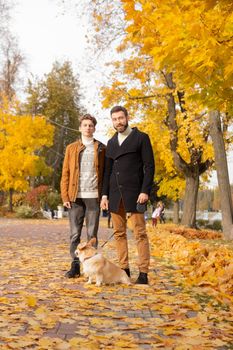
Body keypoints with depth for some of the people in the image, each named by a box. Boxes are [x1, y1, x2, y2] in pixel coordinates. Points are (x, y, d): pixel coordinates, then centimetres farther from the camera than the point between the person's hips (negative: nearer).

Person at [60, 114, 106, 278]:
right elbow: (65, 173, 9)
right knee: (75, 234, 3)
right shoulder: (71, 148, 12)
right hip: (76, 197, 1)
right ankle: (75, 265, 10)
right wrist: (65, 196, -1)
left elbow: (106, 173, 5)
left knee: (92, 234, 2)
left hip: (94, 196, -1)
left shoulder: (101, 148, 9)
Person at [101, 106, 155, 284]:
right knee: (119, 233, 6)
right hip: (115, 194, 5)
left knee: (140, 233, -5)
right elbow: (108, 170, 17)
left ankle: (143, 273, -2)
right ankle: (124, 269, 13)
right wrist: (105, 194, 9)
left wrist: (145, 191, -14)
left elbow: (149, 166, -4)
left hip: (134, 192, -5)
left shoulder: (141, 138, 1)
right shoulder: (111, 142, 17)